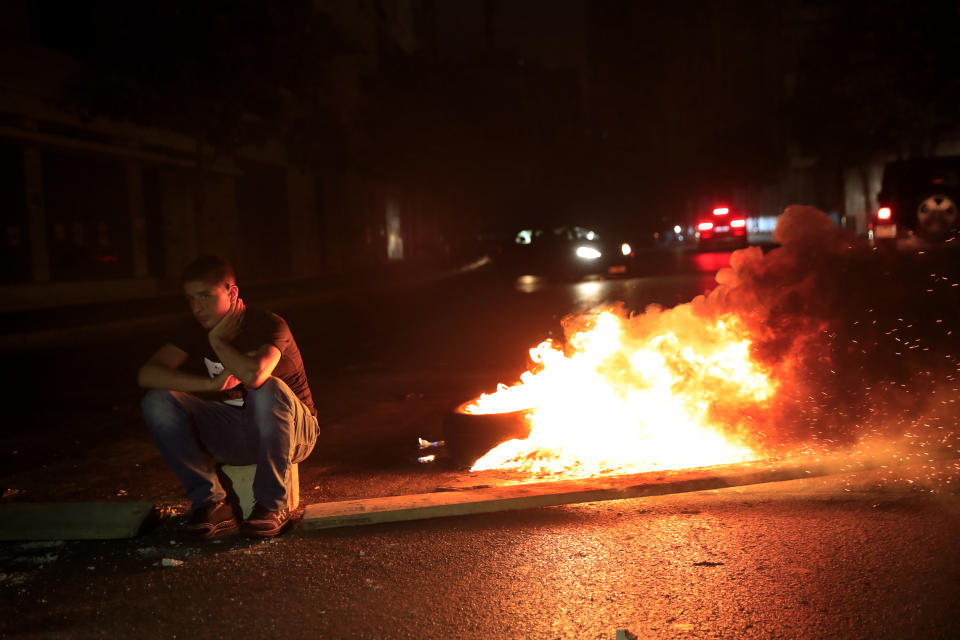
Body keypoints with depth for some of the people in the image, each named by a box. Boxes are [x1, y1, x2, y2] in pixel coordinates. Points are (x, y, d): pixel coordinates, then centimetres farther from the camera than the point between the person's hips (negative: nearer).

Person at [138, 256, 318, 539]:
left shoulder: (267, 325, -18)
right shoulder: (196, 333, -1)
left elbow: (254, 375, -40)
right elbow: (147, 374, -16)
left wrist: (218, 342, -21)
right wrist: (211, 384, -27)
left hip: (288, 433, -5)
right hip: (231, 437, 5)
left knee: (269, 389, -38)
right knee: (157, 401, -15)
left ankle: (272, 505, -22)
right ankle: (211, 503, -13)